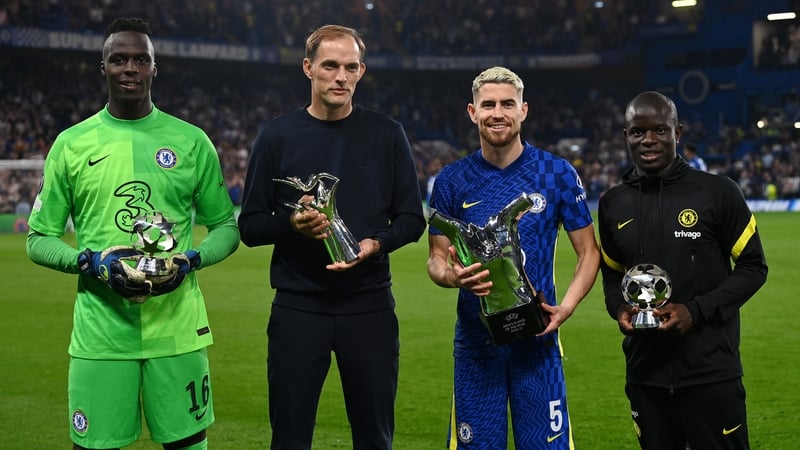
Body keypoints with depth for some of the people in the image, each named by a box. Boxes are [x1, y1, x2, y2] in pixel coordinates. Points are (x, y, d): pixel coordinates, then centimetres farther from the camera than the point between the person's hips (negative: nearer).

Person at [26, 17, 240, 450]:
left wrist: (191, 260, -8)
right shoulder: (71, 144, 5)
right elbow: (39, 238, 7)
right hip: (100, 331, 0)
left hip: (177, 329, 0)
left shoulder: (191, 141, 6)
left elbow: (226, 225, 11)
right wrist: (91, 262, -10)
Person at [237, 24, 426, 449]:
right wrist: (291, 224, -16)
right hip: (298, 307, 0)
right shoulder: (276, 136, 3)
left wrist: (376, 243, -14)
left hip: (369, 307, 1)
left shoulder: (386, 134, 5)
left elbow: (412, 219, 6)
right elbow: (249, 226, 4)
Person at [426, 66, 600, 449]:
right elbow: (436, 258, 7)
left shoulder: (557, 174, -1)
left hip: (537, 338, -1)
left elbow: (588, 252, 4)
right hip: (475, 341, 1)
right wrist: (452, 275, -17)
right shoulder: (452, 180, 2)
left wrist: (567, 306, -12)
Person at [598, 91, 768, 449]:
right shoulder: (613, 204, 6)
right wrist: (618, 308, -4)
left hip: (711, 372, -4)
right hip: (645, 374, 4)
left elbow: (753, 267, -2)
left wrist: (697, 310, -14)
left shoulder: (717, 192, -6)